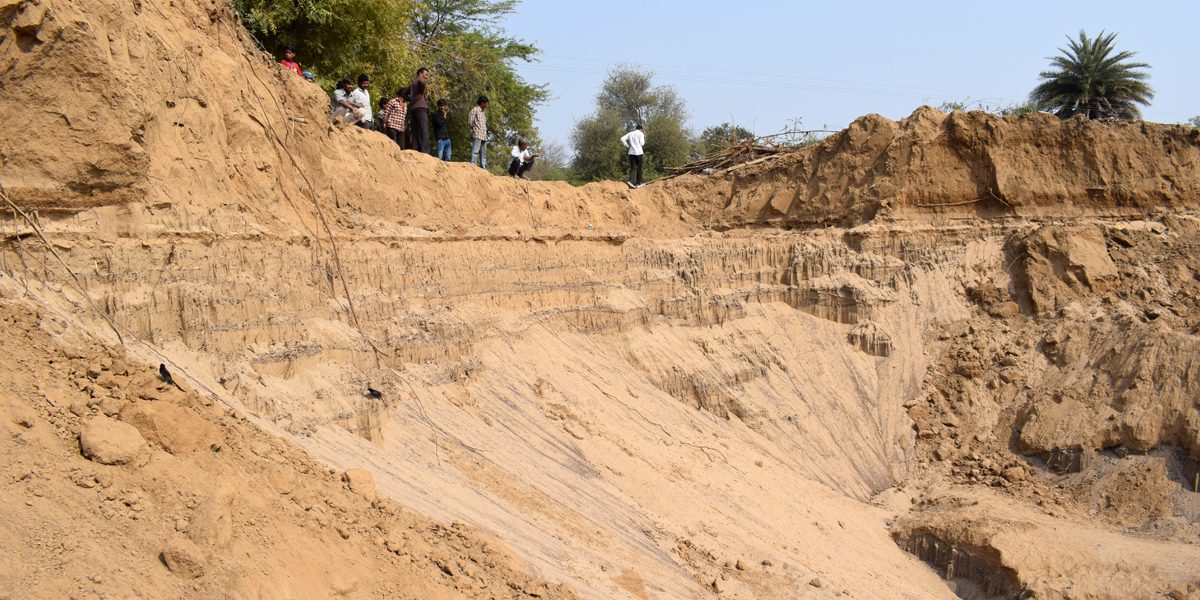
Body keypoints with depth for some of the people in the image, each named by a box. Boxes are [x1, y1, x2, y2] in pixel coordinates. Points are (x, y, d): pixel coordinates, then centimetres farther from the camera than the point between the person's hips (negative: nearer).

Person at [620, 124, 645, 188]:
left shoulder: (630, 134, 13)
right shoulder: (641, 134, 0)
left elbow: (622, 139, 4)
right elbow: (641, 143, -7)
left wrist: (627, 146, 9)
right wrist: (644, 139, 13)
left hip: (631, 152, 4)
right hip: (638, 152, -4)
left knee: (633, 168, 2)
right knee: (639, 168, 6)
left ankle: (631, 181, -19)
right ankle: (638, 183, 8)